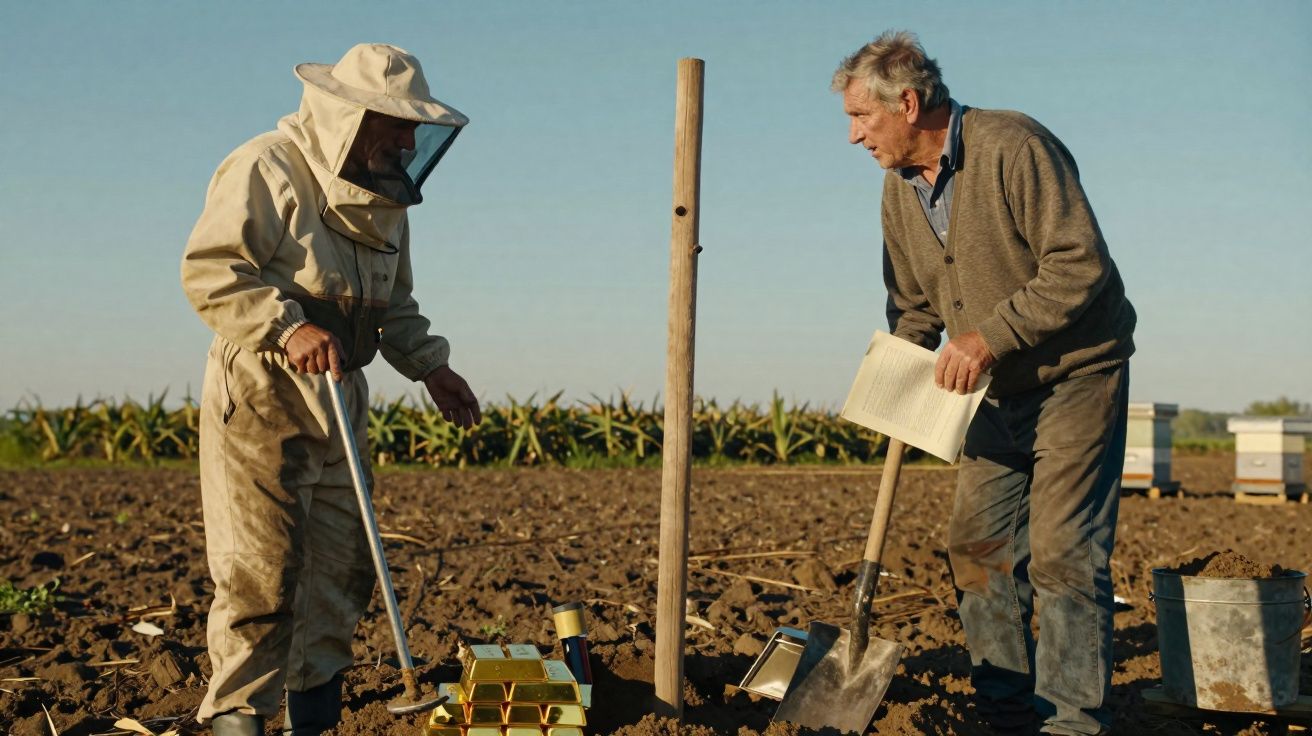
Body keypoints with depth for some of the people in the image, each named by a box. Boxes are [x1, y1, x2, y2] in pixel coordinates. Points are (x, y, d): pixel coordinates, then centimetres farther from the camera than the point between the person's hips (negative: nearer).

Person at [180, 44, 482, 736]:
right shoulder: (266, 169, -11)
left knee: (342, 563, 9)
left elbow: (393, 304, 25)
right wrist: (289, 324, -28)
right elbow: (208, 271, -18)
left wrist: (429, 366, 11)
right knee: (261, 568, -10)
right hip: (258, 397, -8)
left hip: (338, 400, 8)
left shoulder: (385, 197, 16)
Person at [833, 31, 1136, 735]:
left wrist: (990, 334, -27)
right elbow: (912, 305, 15)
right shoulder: (900, 188, 4)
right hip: (999, 388, 8)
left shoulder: (1014, 148, -20)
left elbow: (1081, 265, -25)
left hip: (1077, 372, -8)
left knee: (1062, 552, -11)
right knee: (976, 545, 6)